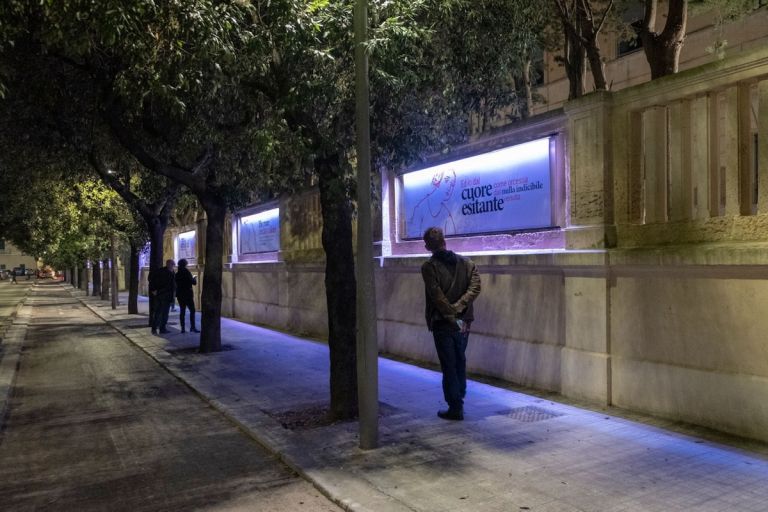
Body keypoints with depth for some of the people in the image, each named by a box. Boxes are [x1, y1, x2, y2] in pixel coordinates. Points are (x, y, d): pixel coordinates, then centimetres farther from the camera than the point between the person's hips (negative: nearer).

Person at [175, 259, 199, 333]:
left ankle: (182, 328, 5)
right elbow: (194, 283, -11)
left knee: (182, 311, 7)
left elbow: (176, 284, 13)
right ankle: (192, 327, -6)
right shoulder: (187, 273, -11)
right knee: (192, 310, 0)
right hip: (188, 294, -6)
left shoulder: (177, 274, 5)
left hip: (180, 295, 6)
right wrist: (194, 278, 10)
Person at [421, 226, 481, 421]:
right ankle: (459, 402, 30)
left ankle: (455, 408, 8)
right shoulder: (466, 263, 5)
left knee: (449, 366, 3)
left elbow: (437, 296, -19)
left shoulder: (429, 267, -9)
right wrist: (458, 309, -12)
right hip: (463, 322, 5)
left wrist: (452, 316, -16)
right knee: (460, 363, 19)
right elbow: (475, 288, -7)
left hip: (443, 324, -5)